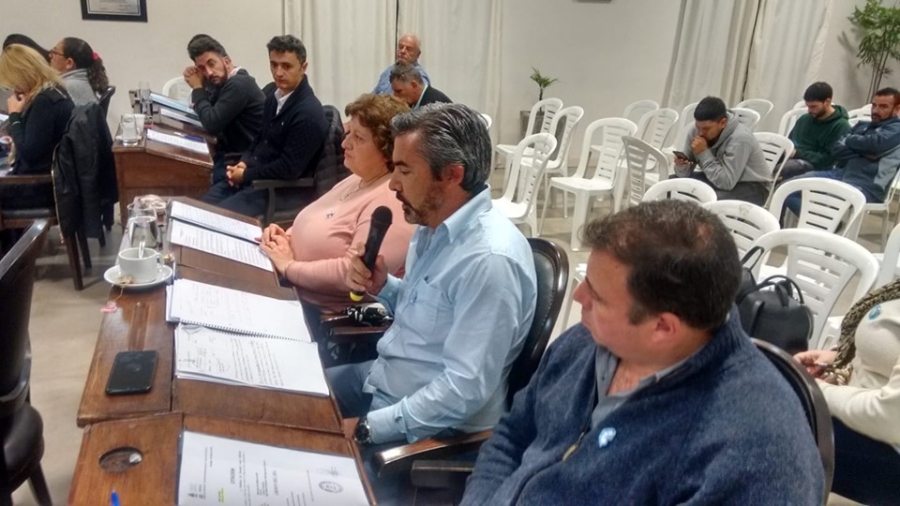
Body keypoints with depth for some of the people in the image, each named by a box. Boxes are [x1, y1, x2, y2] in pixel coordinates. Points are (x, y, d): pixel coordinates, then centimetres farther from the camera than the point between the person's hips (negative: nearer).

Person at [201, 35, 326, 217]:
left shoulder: (308, 112, -19)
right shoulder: (274, 97, 10)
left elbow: (288, 169, -22)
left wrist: (246, 175, -12)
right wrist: (244, 162, 3)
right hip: (255, 176, 8)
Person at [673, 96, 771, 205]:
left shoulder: (739, 138, -29)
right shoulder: (695, 131, -11)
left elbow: (726, 183, -32)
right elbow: (685, 174, -5)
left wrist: (704, 153, -32)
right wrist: (681, 167, -28)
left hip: (751, 187, -7)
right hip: (722, 179, 7)